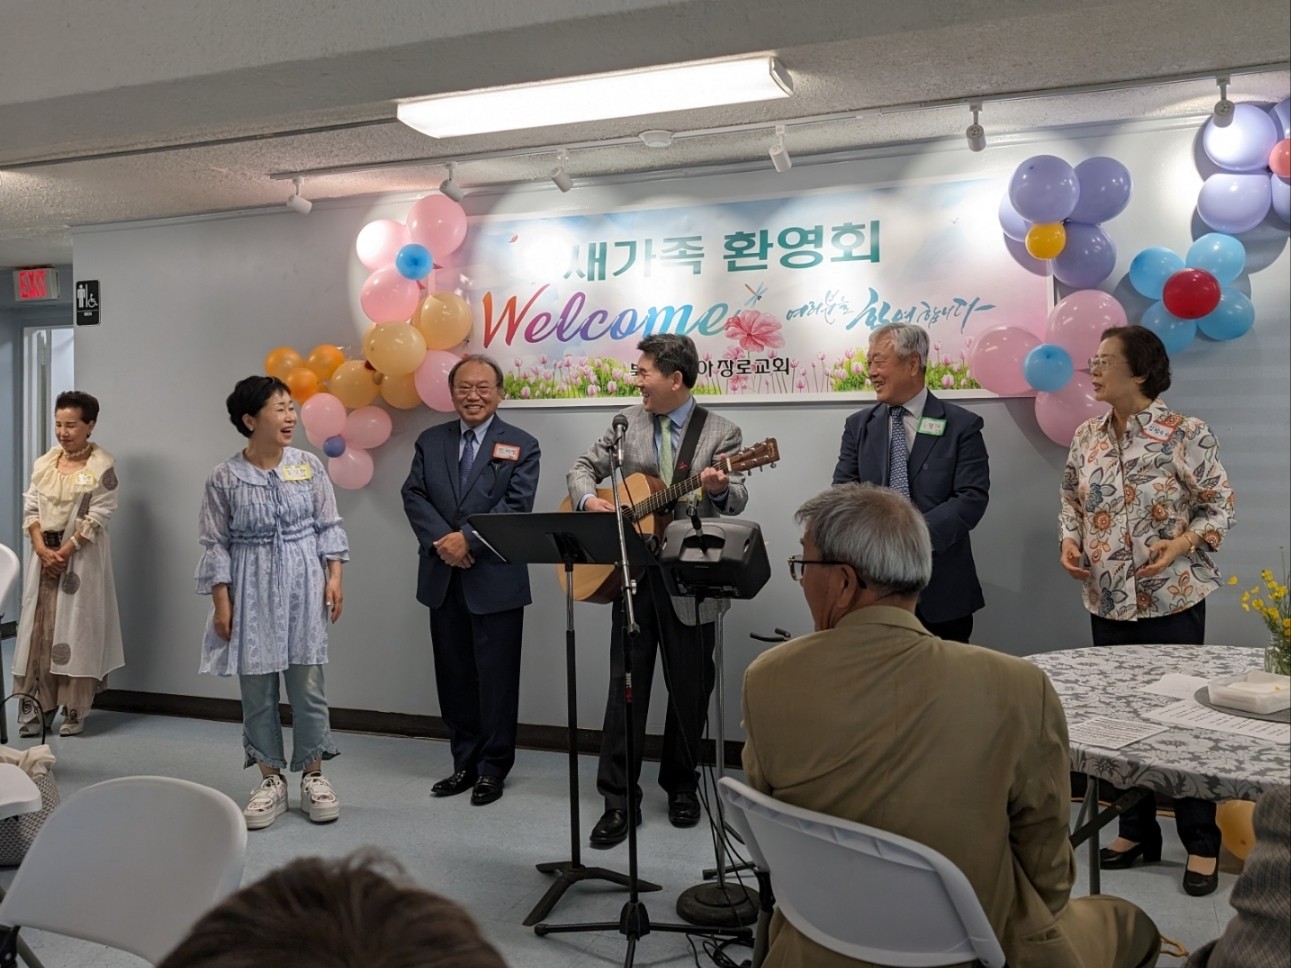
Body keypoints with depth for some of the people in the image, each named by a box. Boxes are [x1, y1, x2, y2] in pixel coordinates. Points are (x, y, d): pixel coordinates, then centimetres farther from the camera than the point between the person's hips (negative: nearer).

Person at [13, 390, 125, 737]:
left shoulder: (103, 466, -6)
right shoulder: (43, 463, 9)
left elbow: (98, 516, -11)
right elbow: (30, 508, 6)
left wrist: (64, 551, -15)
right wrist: (42, 549, -9)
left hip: (81, 558, -4)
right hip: (43, 555, 5)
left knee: (76, 629, -1)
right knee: (39, 628, 4)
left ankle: (74, 709, 6)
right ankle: (35, 706, 10)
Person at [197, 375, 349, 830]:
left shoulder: (309, 466, 0)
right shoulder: (224, 479, -4)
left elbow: (328, 527, 5)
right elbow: (216, 545, -1)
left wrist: (334, 576, -2)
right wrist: (221, 602, -4)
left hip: (303, 589, 1)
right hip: (252, 593, 0)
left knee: (308, 685, 4)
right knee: (256, 688, 6)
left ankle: (313, 775, 19)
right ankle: (271, 779, 21)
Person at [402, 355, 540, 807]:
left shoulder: (521, 446, 0)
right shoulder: (430, 441, 11)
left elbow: (516, 506, -11)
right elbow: (413, 496, 2)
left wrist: (467, 539, -19)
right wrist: (441, 542, -14)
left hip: (497, 579, -4)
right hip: (443, 579, 4)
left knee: (496, 676, 3)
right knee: (454, 675, 11)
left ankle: (493, 767, 16)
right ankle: (465, 762, 24)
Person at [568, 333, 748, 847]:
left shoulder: (720, 432, -3)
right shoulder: (628, 422, 7)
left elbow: (736, 501, -12)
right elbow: (584, 468, 11)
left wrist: (720, 490, -35)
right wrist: (589, 500, -10)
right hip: (633, 573, 2)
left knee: (690, 687, 8)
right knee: (626, 685, 3)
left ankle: (681, 784, 28)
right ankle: (618, 798, 11)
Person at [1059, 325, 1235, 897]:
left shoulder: (1186, 435, -11)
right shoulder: (1086, 436, 4)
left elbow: (1219, 505, -7)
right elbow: (1071, 502, 13)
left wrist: (1180, 544, -22)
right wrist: (1069, 544, -5)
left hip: (1171, 599, -5)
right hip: (1107, 600, 5)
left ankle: (1201, 843, 20)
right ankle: (1137, 831, 28)